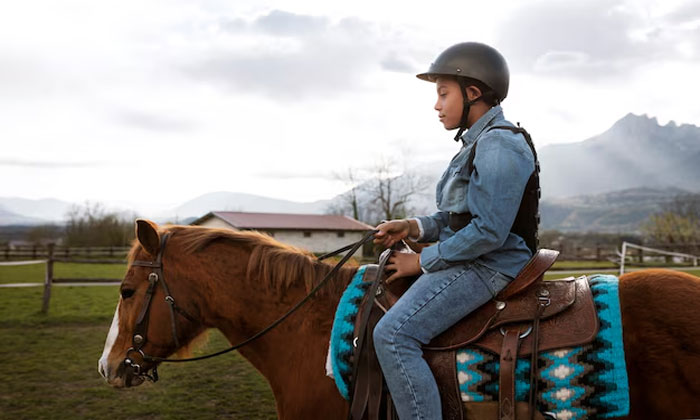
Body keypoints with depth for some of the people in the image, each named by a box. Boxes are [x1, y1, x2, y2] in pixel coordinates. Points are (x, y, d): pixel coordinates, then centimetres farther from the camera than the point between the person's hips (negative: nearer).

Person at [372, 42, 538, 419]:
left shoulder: (498, 147, -17)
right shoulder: (479, 143, 16)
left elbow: (488, 231, -24)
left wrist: (423, 261, -16)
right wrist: (414, 227, 3)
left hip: (486, 267, -11)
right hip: (471, 261, 11)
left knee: (393, 334, -24)